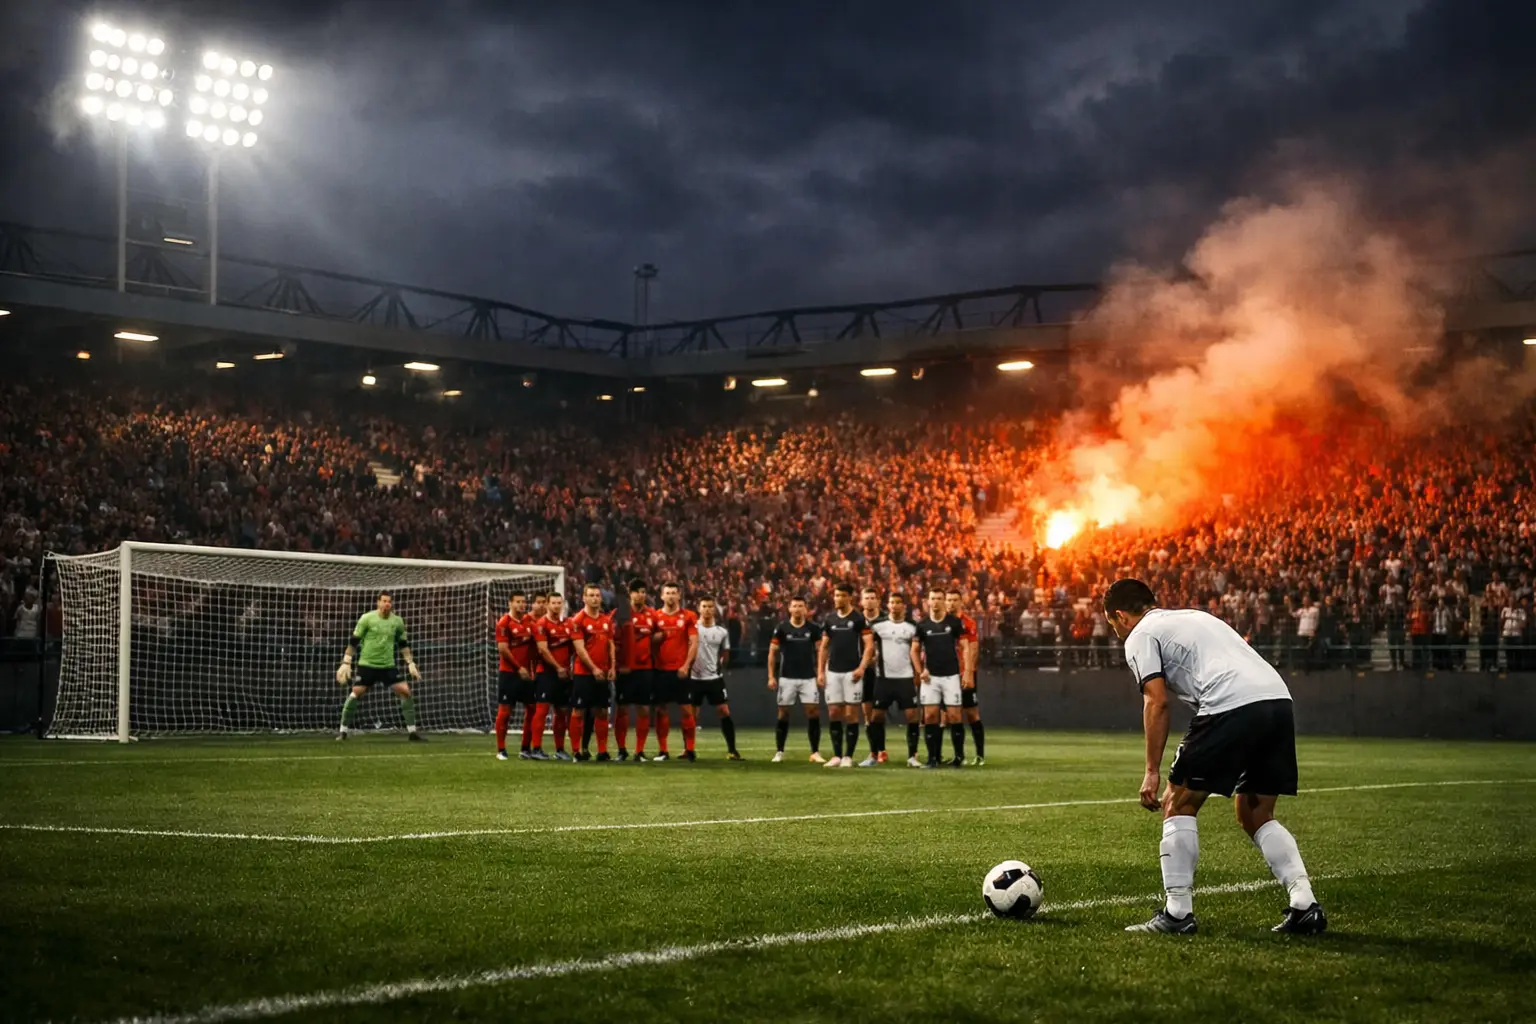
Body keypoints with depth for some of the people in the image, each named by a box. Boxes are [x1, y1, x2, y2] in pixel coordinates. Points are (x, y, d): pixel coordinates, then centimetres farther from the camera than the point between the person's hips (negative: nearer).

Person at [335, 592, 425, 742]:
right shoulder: (367, 618, -8)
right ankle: (343, 731, 4)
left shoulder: (397, 621, 3)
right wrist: (346, 663, -8)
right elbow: (354, 641, -5)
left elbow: (403, 644, 15)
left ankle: (411, 731, 1)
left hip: (388, 665, 3)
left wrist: (410, 663, 9)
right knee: (356, 693, -11)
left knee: (405, 691, -7)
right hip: (367, 664, -3)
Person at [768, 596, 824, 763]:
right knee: (783, 713, 2)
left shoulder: (813, 628, 2)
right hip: (787, 678, -1)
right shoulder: (781, 628, -1)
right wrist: (771, 676, -4)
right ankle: (779, 752, 11)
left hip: (808, 678, 1)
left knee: (814, 712, -6)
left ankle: (815, 752, 0)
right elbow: (772, 653, 2)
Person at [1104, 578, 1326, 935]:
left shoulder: (1140, 636, 11)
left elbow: (1157, 702, -1)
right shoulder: (1193, 616, 34)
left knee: (1178, 805, 8)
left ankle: (1177, 912, 5)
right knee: (1255, 816, 19)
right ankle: (1305, 904, 7)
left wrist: (1152, 771, 0)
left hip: (1231, 706, -8)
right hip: (1278, 697, 8)